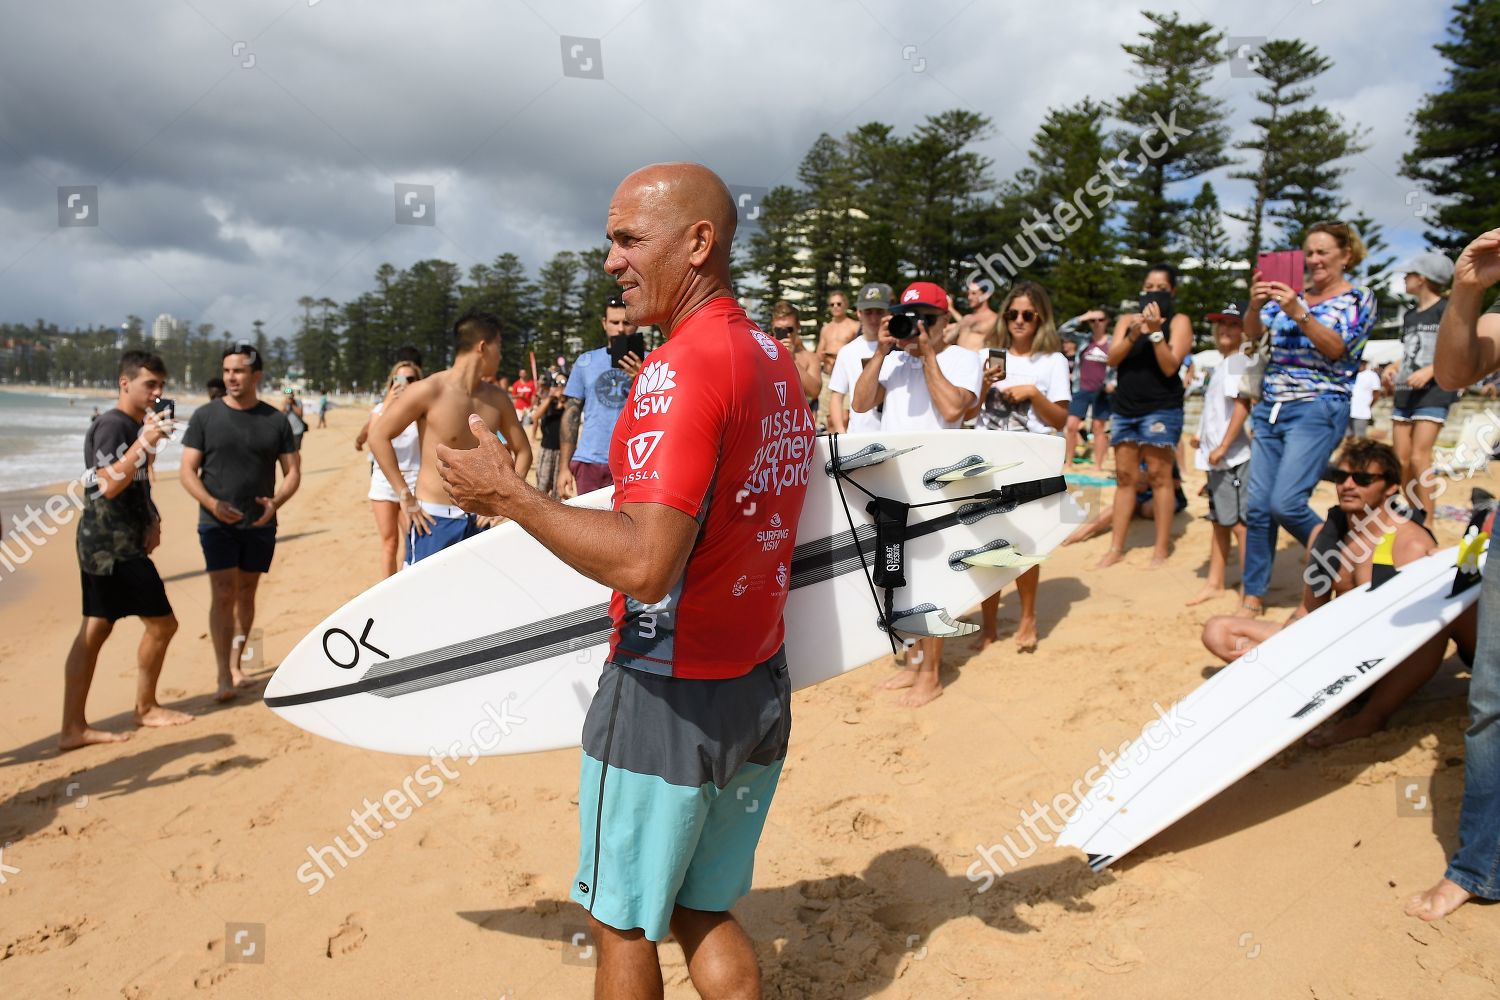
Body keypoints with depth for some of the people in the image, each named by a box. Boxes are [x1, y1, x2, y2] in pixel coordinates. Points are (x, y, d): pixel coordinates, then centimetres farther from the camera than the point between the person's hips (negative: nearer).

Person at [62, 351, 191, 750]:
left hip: (106, 546, 9)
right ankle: (146, 708, 17)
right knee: (161, 623, 0)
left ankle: (73, 728, 11)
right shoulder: (112, 425, -14)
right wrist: (144, 443, -29)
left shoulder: (135, 426, 16)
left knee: (94, 632, 8)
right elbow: (108, 485, -24)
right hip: (114, 548, -9)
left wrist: (152, 518, 10)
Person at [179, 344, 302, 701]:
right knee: (223, 594, -9)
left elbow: (292, 471, 4)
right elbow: (187, 471, -2)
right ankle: (224, 676, -8)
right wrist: (212, 504, -19)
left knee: (246, 594, 11)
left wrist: (276, 502, -15)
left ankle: (235, 665, 23)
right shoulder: (205, 416, -1)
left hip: (260, 524, 2)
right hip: (217, 522, -2)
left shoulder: (275, 420, 3)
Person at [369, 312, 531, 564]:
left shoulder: (497, 399, 6)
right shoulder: (430, 391, -11)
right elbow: (378, 436, -10)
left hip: (478, 520, 5)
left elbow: (523, 451, 15)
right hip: (433, 518, -5)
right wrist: (406, 497, -12)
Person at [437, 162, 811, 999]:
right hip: (761, 686, 8)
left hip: (671, 699, -8)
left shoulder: (681, 366, -20)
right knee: (705, 914, 21)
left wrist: (509, 495, -18)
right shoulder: (778, 362, 7)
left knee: (624, 926, 13)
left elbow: (646, 566, -28)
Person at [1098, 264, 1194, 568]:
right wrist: (1133, 335, -14)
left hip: (1161, 408, -4)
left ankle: (1162, 549, -1)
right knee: (1124, 477, 4)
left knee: (1159, 475, -6)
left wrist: (1155, 332, -17)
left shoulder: (1178, 321, 4)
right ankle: (1116, 548, 6)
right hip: (1124, 407, 4)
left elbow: (1170, 366, -8)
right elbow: (1111, 359, 1)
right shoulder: (1127, 320, 15)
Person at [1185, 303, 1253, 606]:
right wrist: (1202, 437, 18)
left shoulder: (1238, 362, -11)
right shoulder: (1221, 365, 19)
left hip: (1232, 458, -10)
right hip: (1216, 458, 10)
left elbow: (1242, 406, -20)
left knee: (1238, 522, -7)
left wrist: (1223, 447, -24)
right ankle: (1215, 582, 26)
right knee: (1219, 521, 16)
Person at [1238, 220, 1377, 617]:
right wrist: (1255, 304, -18)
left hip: (1318, 410, -5)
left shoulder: (1359, 298, 2)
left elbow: (1337, 348, -11)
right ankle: (1253, 596, 10)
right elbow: (1253, 333, 3)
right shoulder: (1291, 292, 14)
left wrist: (1298, 312, -23)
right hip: (1271, 407, 5)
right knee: (1257, 506, 2)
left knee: (1285, 503, -16)